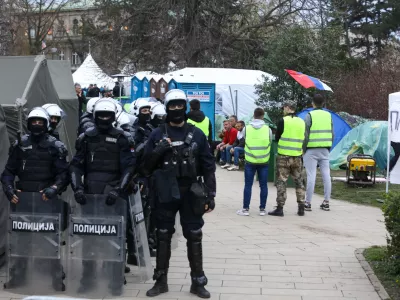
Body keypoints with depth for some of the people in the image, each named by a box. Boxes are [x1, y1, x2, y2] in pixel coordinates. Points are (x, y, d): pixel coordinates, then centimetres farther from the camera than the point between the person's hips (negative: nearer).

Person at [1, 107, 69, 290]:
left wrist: (54, 189, -21)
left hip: (47, 199, -2)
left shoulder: (56, 146, 2)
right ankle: (18, 275, 19)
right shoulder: (20, 144, 8)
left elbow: (63, 173, -5)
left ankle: (56, 277, 8)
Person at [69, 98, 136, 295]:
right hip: (90, 194, 3)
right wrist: (77, 187, -7)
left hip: (114, 195, -3)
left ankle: (116, 281, 10)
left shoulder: (123, 139, 0)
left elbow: (129, 167, -6)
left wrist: (118, 189, -17)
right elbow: (76, 165, 7)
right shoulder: (86, 138, 9)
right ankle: (87, 279, 19)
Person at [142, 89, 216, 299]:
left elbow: (208, 167, 2)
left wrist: (210, 195, -3)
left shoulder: (197, 135, 2)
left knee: (194, 237, 5)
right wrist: (158, 151, -16)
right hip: (166, 193, 1)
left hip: (190, 193, 0)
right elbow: (146, 165, 2)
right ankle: (161, 281, 20)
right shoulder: (157, 135, 2)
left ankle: (198, 282, 15)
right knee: (163, 236, 9)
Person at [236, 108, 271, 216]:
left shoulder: (247, 128, -5)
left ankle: (245, 208, 5)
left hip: (250, 161, 0)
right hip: (264, 161, 0)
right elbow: (270, 143, 5)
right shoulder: (267, 129, -4)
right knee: (263, 185, 8)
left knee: (248, 185, 5)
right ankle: (262, 209, 11)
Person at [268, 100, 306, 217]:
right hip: (297, 157, 4)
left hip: (284, 156, -4)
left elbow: (277, 138, -3)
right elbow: (304, 139, 13)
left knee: (281, 182, 1)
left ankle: (280, 208, 0)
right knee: (299, 182, 13)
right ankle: (301, 208, 14)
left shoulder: (283, 121, -8)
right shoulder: (302, 122, 6)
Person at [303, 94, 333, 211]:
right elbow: (332, 134, 9)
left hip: (312, 150, -5)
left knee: (311, 176, -3)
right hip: (325, 150, 5)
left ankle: (308, 203, 0)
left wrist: (304, 149, 0)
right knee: (326, 175, 7)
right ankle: (326, 202, 12)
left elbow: (305, 135, -10)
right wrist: (328, 148, 16)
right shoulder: (328, 115, 8)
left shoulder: (310, 116, -7)